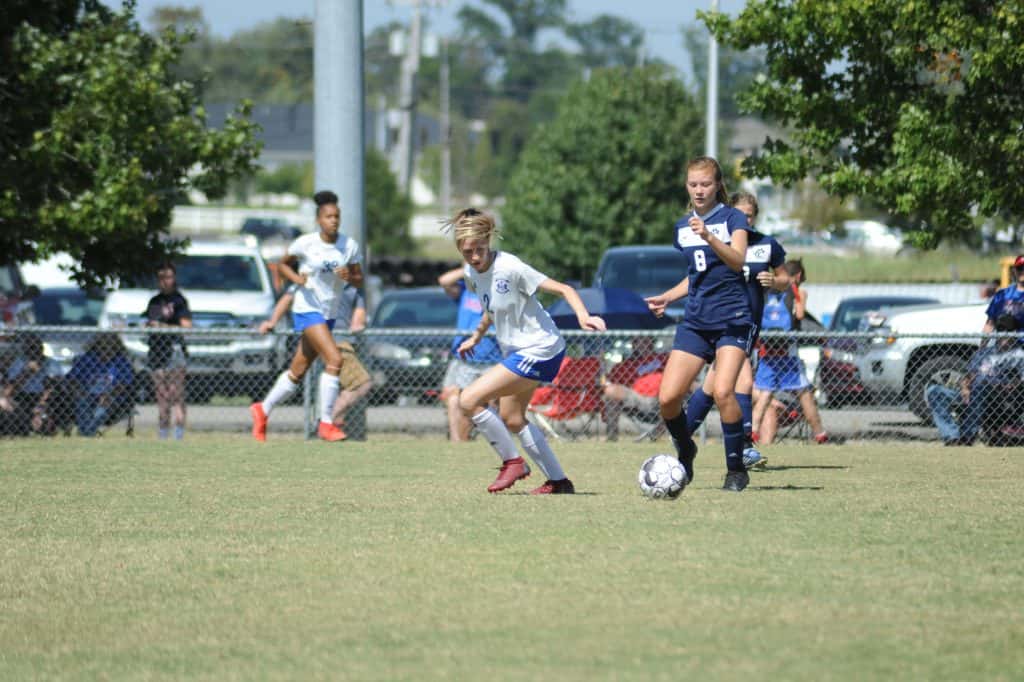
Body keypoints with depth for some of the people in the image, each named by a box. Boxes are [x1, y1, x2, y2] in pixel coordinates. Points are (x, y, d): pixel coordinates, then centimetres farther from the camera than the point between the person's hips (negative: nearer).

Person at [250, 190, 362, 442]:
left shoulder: (349, 246, 1)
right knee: (334, 359, -22)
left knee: (298, 371, 13)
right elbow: (283, 265, 6)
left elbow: (359, 281, 6)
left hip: (330, 313, 6)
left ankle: (263, 410, 32)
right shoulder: (305, 243, -9)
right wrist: (296, 278, -14)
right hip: (307, 309, -6)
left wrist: (349, 277, -16)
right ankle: (326, 424, -17)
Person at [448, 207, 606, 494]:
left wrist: (583, 316, -39)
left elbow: (563, 289, -24)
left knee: (469, 400, -15)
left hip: (538, 350, -10)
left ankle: (512, 462, -1)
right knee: (512, 420, 18)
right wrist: (476, 337, 28)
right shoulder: (472, 273, 1)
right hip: (517, 351, 10)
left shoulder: (510, 268, -23)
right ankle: (559, 481, 25)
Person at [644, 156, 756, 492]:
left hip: (733, 318, -5)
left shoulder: (732, 218, -2)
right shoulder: (683, 226, 15)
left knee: (722, 390, -25)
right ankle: (685, 453, 20)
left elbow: (737, 261, -19)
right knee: (667, 398, -8)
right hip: (696, 322, 5)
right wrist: (667, 297, 13)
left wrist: (709, 236, -33)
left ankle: (736, 469, -11)